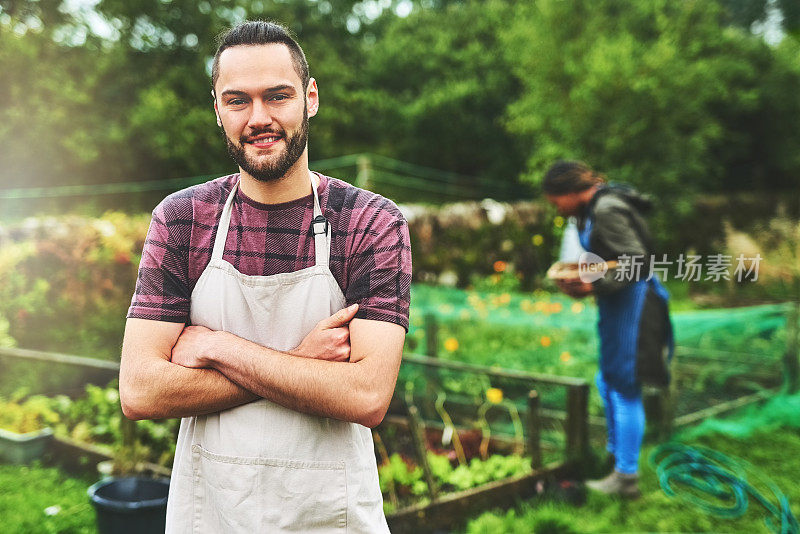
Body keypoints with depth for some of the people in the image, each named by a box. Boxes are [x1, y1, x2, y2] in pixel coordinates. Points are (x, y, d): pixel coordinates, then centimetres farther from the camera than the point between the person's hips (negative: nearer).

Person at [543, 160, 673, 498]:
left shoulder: (607, 211, -18)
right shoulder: (593, 210, 13)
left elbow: (637, 264, -23)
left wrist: (594, 285, -21)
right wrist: (583, 282, 5)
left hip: (632, 302, -10)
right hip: (617, 305, 10)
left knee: (624, 388, -4)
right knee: (607, 383, 19)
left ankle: (626, 477, 5)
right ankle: (615, 456, 32)